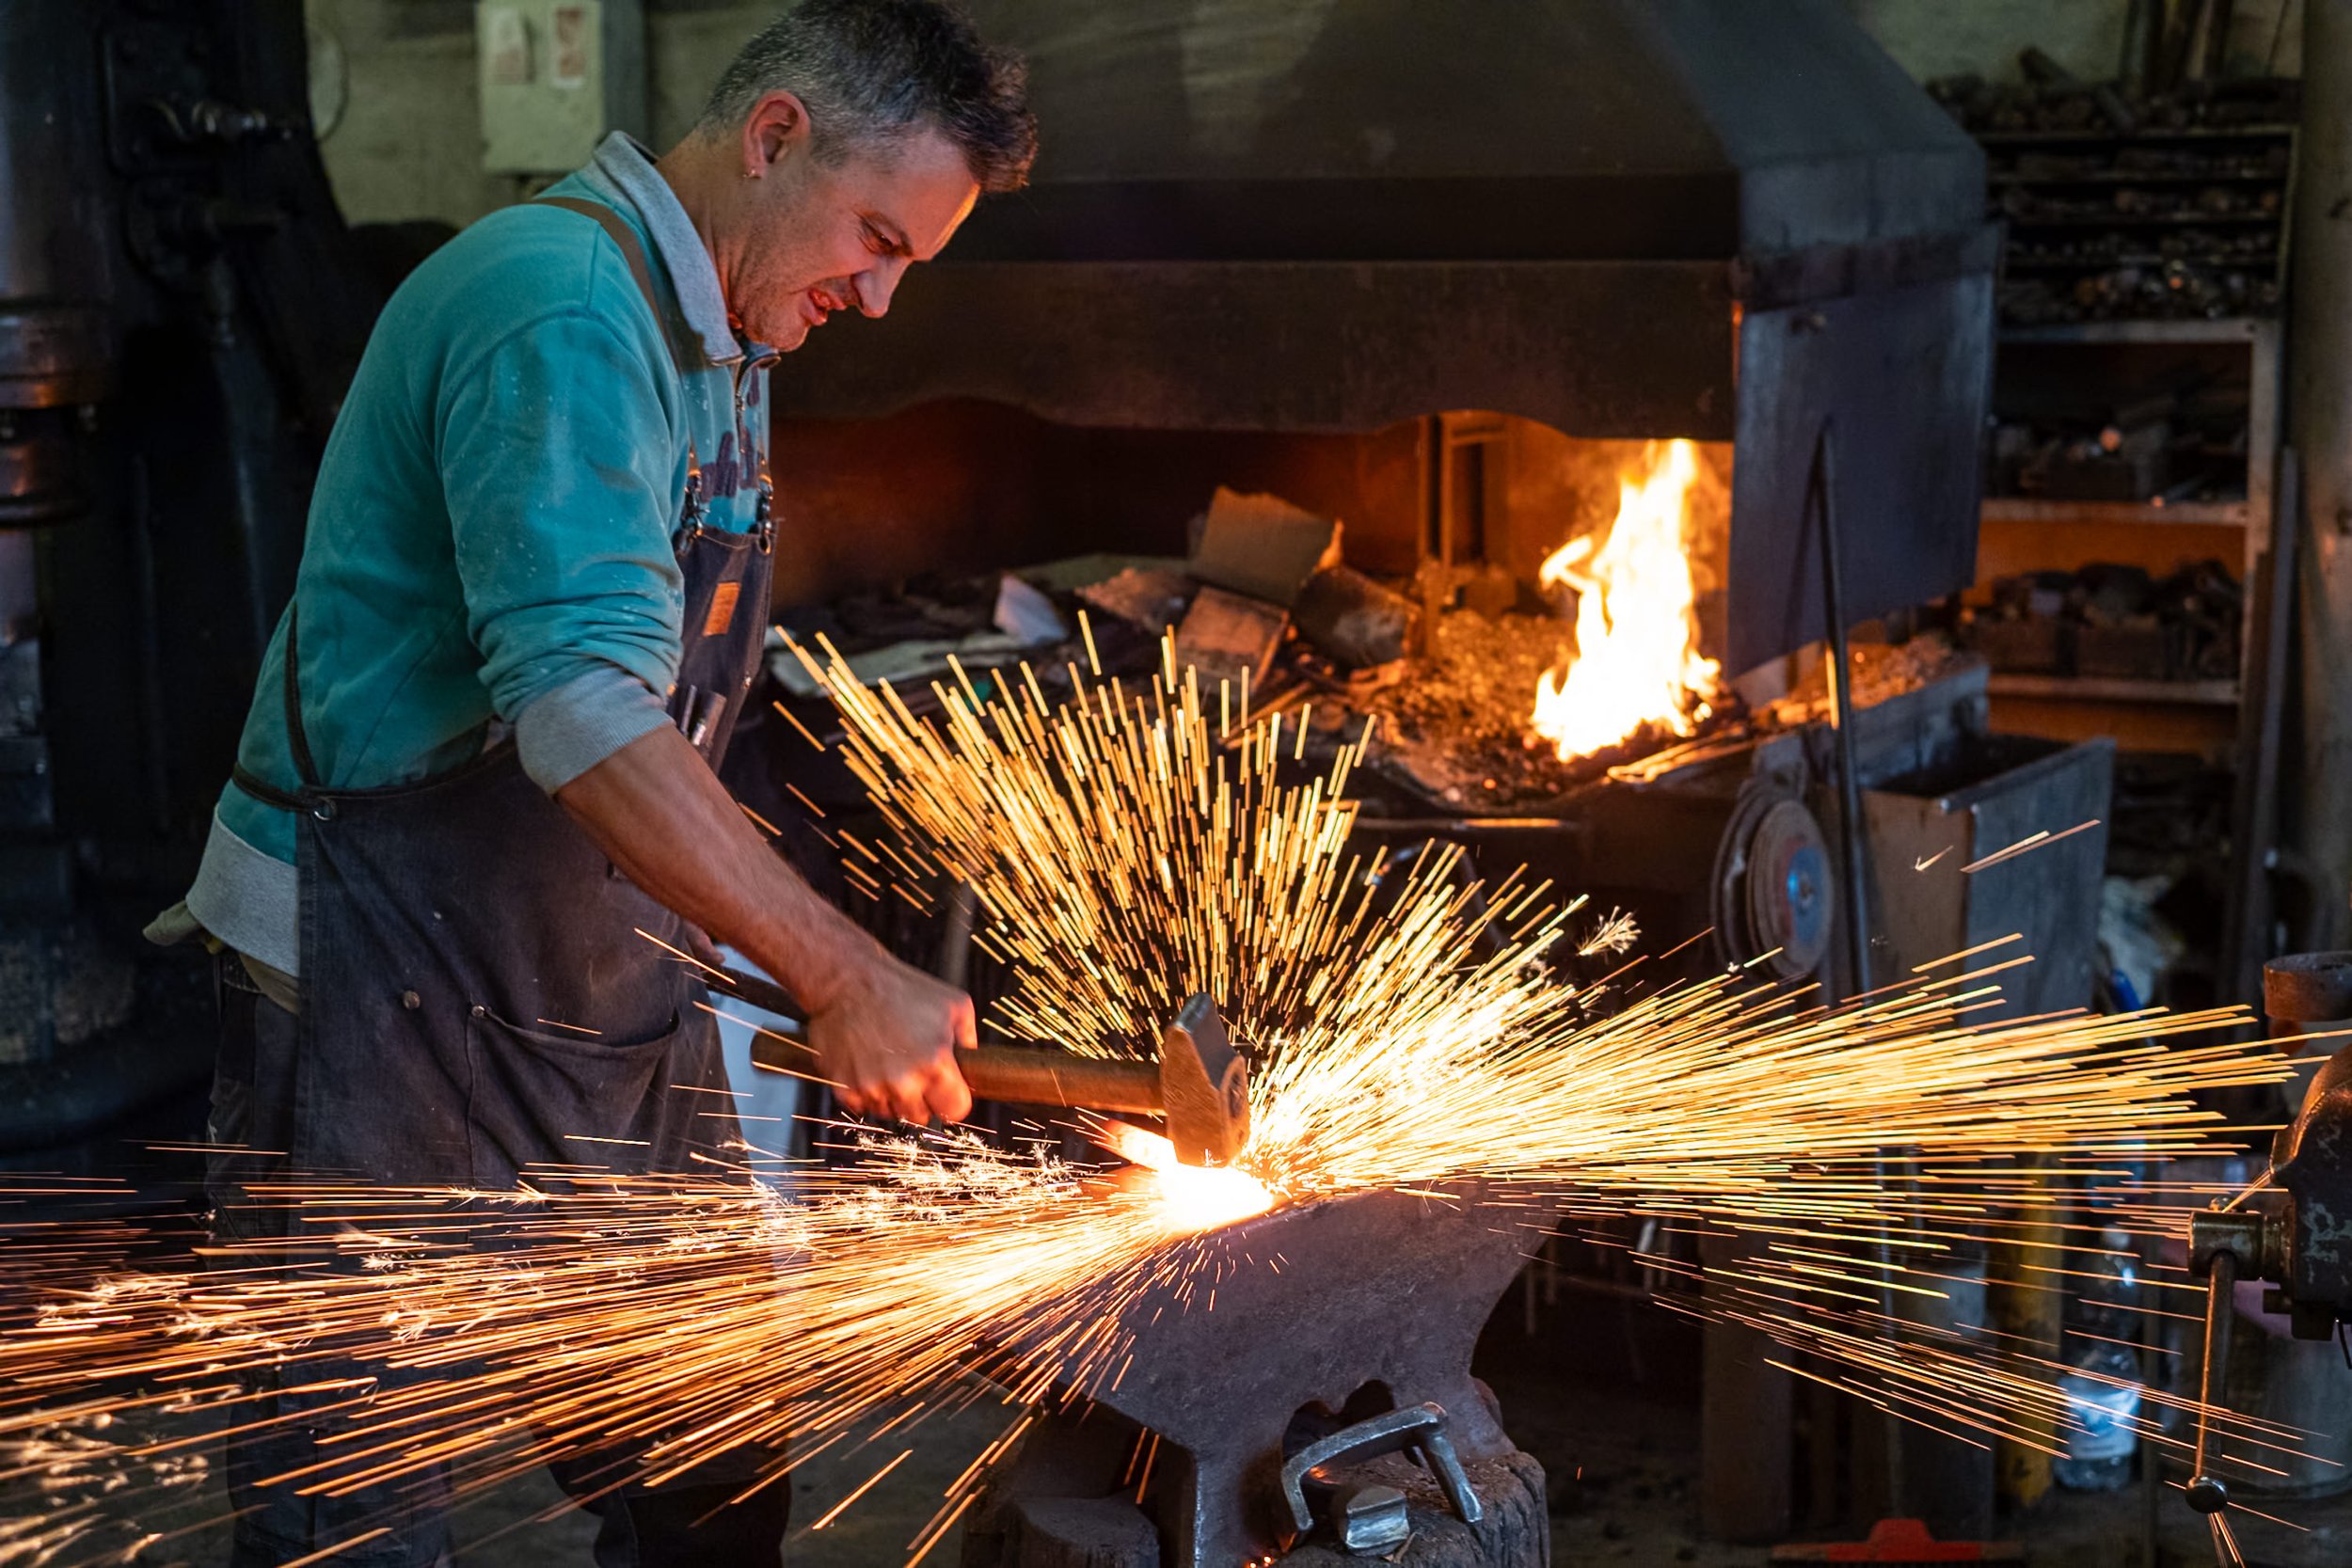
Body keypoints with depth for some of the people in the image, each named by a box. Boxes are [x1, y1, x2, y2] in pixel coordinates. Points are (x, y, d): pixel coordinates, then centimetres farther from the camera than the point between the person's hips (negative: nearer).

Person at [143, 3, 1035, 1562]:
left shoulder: (715, 336, 13)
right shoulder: (562, 312, -20)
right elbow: (581, 716, -30)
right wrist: (844, 976, -29)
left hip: (601, 993, 10)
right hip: (389, 992, -9)